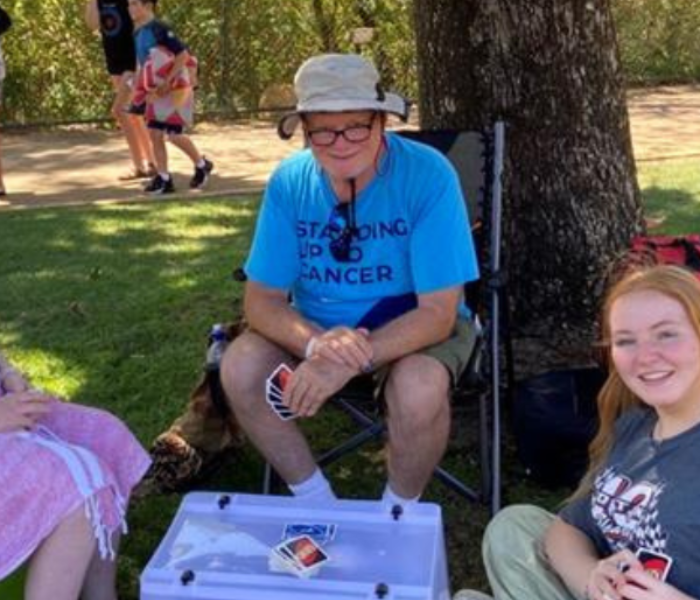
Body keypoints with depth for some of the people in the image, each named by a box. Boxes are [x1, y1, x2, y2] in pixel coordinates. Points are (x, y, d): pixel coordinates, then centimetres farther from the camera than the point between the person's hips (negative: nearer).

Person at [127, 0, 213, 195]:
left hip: (175, 89, -8)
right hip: (156, 91, 8)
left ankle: (202, 165, 16)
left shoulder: (159, 29, -17)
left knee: (173, 134, -7)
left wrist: (167, 82, -22)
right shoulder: (138, 32, 9)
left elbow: (183, 55, -20)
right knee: (154, 133, 2)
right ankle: (164, 179, 9)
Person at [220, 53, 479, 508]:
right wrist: (316, 343, -32)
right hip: (318, 325, 4)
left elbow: (438, 313, -23)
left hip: (414, 326, -3)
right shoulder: (290, 181, -12)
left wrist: (349, 361, -35)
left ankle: (400, 512, -2)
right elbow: (262, 300, -10)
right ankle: (317, 503, 1)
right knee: (240, 368, -21)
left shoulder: (428, 175, -23)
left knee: (420, 391, -34)